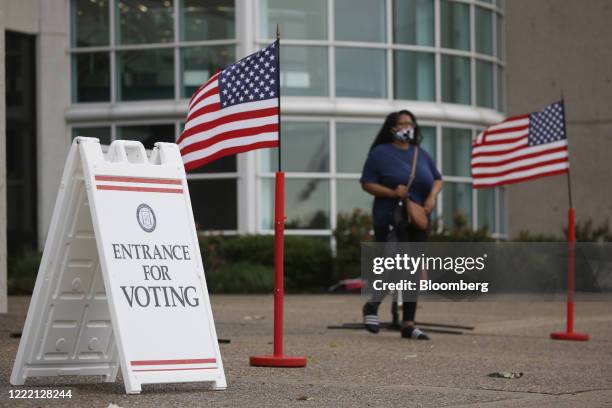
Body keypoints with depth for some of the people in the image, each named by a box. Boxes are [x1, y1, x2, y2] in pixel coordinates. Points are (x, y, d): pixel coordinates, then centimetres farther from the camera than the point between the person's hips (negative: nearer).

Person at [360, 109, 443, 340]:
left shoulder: (421, 154, 14)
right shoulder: (380, 153, -2)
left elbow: (437, 179, 19)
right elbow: (367, 183, -5)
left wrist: (432, 196, -2)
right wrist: (392, 193, -19)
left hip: (418, 220, 6)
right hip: (390, 219, -6)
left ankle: (408, 325, 10)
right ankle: (372, 305, 14)